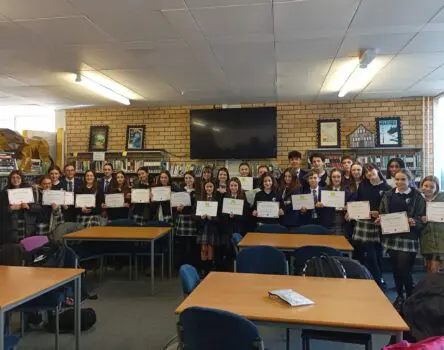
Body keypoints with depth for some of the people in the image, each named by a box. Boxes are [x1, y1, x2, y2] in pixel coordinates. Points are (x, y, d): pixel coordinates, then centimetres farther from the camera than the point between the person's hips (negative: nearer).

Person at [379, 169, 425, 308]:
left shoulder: (417, 197, -2)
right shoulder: (388, 195, 8)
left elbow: (422, 218, -5)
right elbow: (382, 212, 13)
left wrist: (414, 222, -25)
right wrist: (379, 219, -7)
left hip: (408, 238, -4)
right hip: (391, 237, 4)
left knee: (404, 269, -7)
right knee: (395, 268, 11)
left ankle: (410, 298, 12)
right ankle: (400, 296, 28)